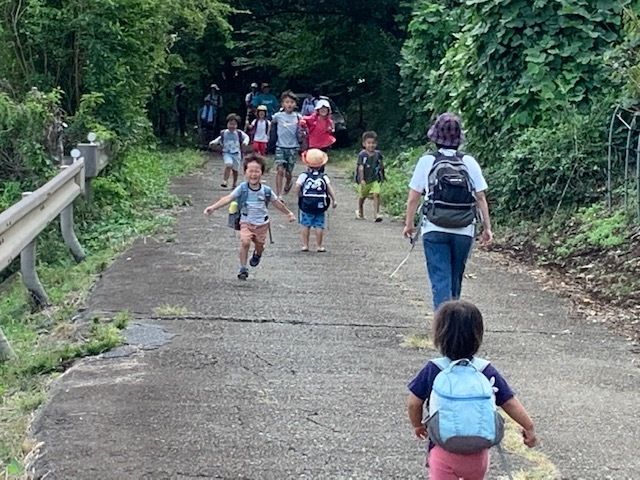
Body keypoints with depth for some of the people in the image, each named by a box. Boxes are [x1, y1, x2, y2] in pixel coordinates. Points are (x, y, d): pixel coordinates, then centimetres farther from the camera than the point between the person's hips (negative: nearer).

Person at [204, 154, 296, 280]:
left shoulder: (266, 191, -7)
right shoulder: (242, 188, -13)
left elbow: (277, 203, 9)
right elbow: (228, 198, -21)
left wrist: (289, 213, 20)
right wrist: (213, 207, -34)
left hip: (262, 224, 2)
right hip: (246, 223, -2)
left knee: (259, 246, 11)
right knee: (245, 242, -23)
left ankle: (257, 255, 52)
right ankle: (243, 269, -6)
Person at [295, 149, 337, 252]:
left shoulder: (304, 175, -1)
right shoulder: (324, 177, 3)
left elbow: (297, 186, -12)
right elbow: (329, 188, -6)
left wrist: (299, 196, 2)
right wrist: (334, 199, -4)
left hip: (306, 204, -1)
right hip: (320, 205, 1)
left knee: (305, 225, 9)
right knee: (319, 226, 6)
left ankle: (305, 245, 11)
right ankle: (319, 246, 9)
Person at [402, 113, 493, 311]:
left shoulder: (427, 161, -5)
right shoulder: (469, 162, 0)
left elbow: (413, 198, -3)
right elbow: (481, 198, 0)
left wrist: (409, 224, 11)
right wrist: (487, 227, 7)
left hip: (434, 230, -2)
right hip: (464, 232, 2)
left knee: (440, 280, -2)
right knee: (455, 279, 19)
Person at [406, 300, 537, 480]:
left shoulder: (432, 370, -12)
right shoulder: (487, 371, -7)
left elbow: (413, 403, -6)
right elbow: (510, 402, -3)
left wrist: (417, 425, 14)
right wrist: (529, 427, 10)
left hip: (444, 450, -3)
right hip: (478, 452, 3)